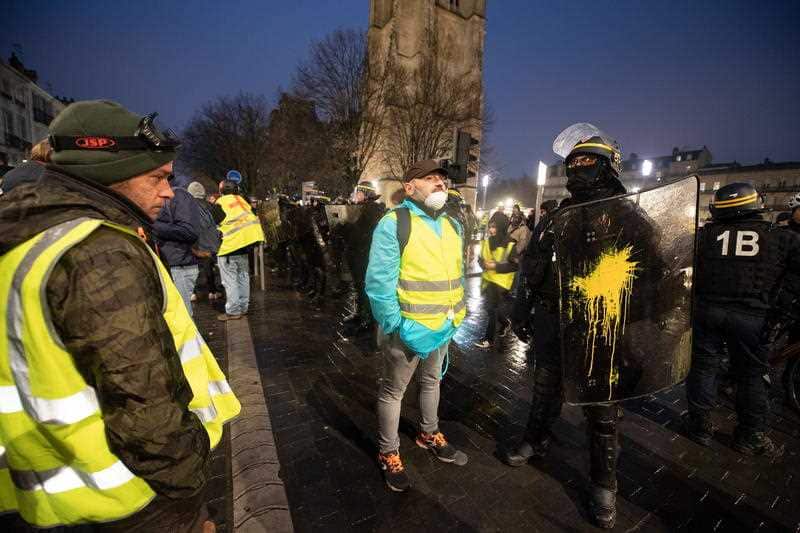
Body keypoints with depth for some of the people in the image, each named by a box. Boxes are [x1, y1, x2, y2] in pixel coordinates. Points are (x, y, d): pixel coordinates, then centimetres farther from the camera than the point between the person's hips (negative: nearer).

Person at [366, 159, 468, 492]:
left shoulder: (452, 226, 6)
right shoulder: (394, 224, -16)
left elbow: (457, 275, 11)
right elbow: (379, 284, -20)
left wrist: (453, 319, 7)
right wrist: (399, 327, -22)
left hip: (442, 326, 7)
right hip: (408, 328, -7)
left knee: (432, 381, 25)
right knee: (393, 390, 11)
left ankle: (429, 434, 49)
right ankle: (389, 455, 32)